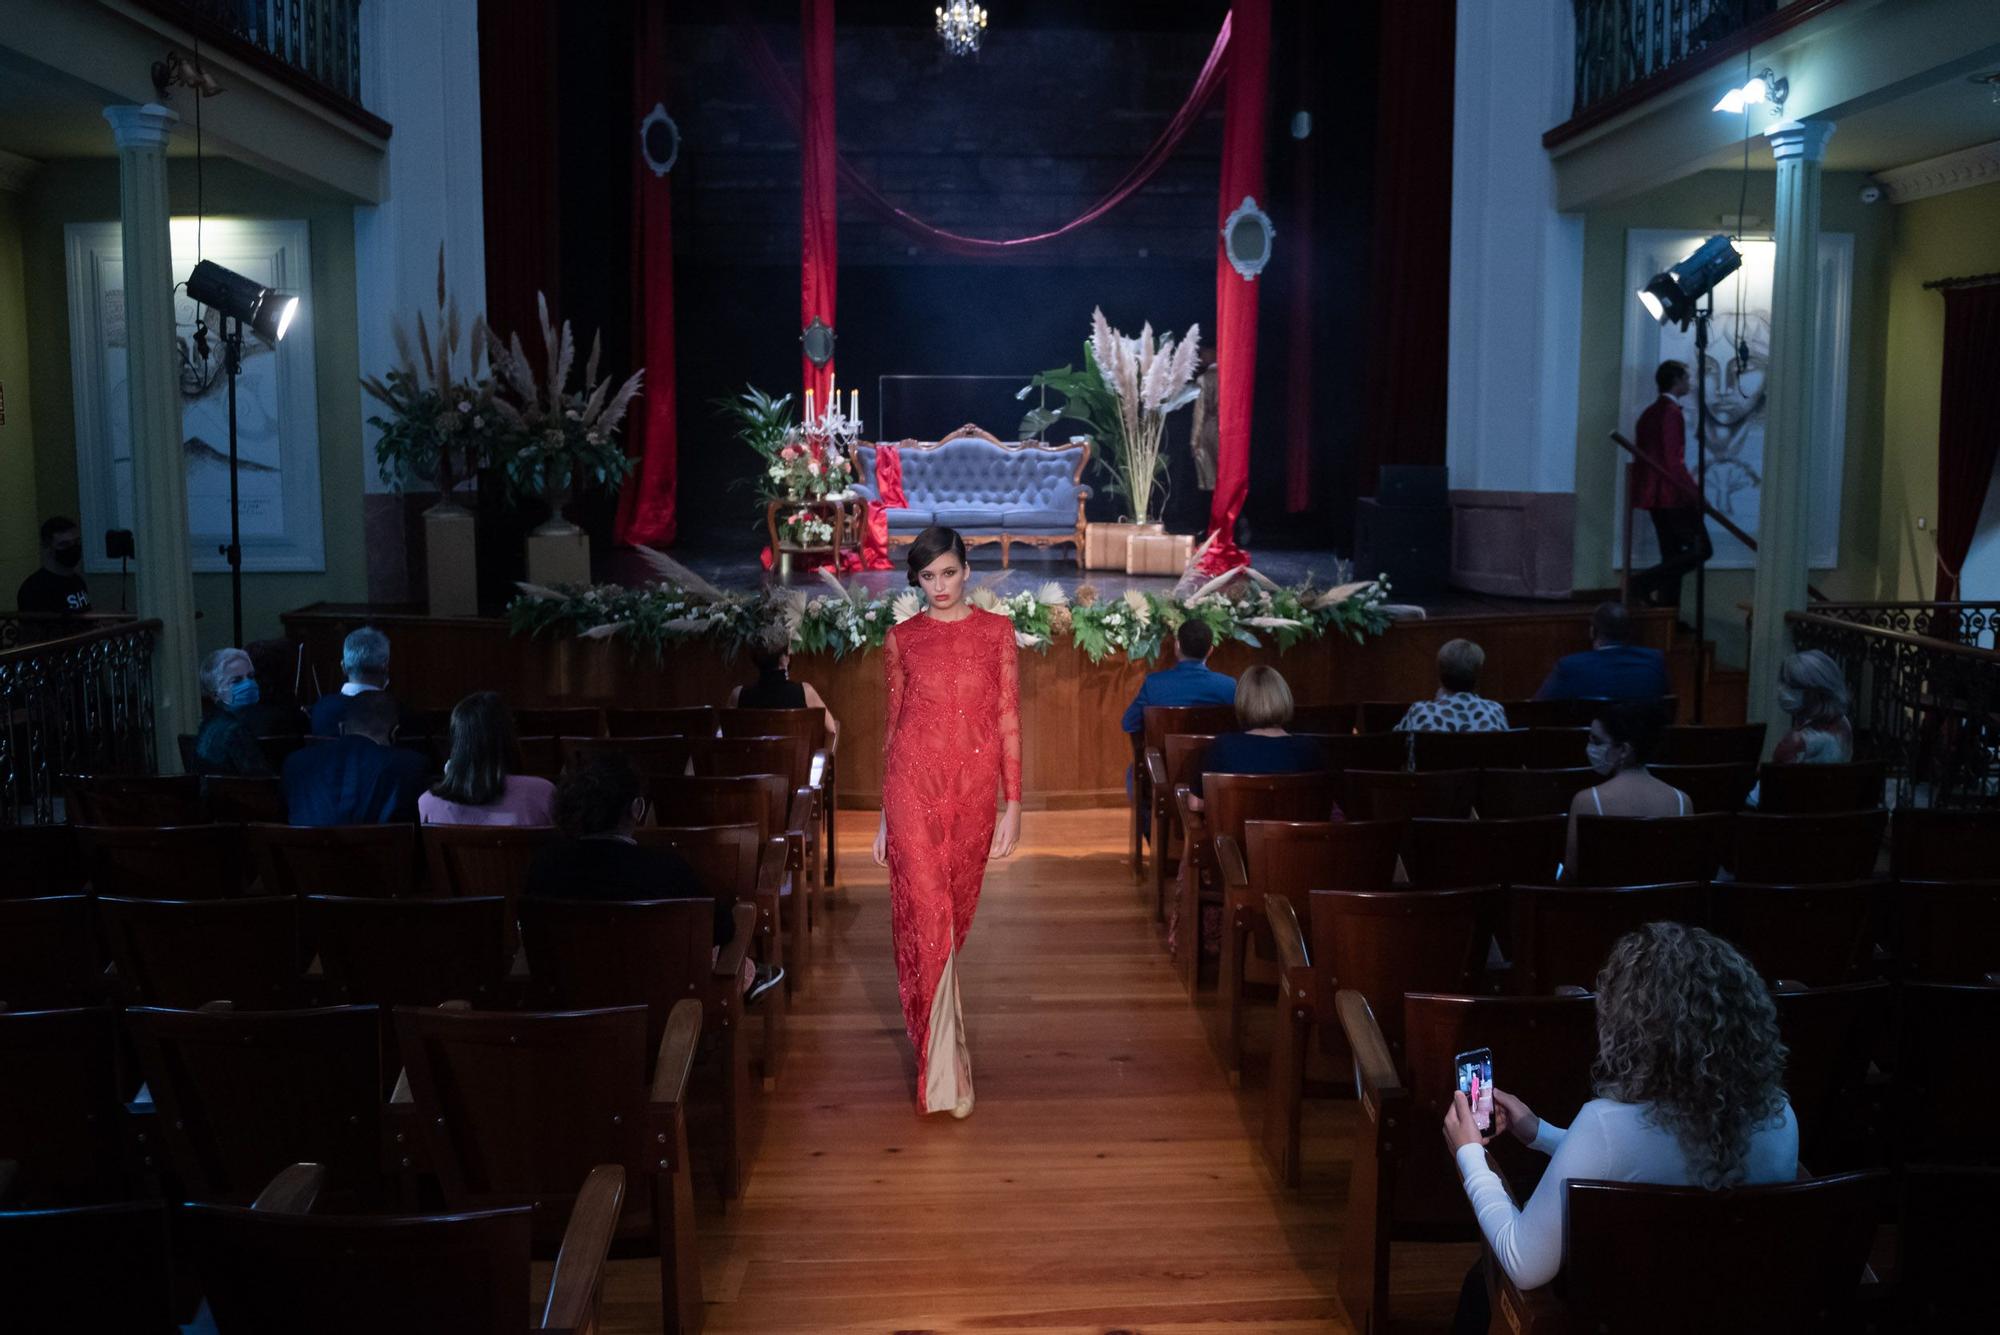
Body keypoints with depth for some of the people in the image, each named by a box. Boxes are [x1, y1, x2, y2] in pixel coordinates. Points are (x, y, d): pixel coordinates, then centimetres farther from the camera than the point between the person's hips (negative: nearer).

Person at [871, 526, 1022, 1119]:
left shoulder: (996, 631, 4)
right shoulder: (901, 638, 5)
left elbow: (1008, 718, 2)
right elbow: (891, 723, 10)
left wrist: (1013, 804, -3)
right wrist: (884, 815, 10)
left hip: (974, 788, 1)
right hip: (915, 785, -1)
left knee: (956, 912, 12)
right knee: (926, 917, -9)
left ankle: (936, 1035, 34)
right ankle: (945, 1067, -2)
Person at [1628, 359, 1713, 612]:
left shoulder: (1649, 413, 15)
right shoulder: (1672, 412, -12)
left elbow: (1639, 456, 18)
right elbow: (1674, 460, -18)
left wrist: (1635, 491, 22)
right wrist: (1695, 495, -15)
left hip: (1653, 495, 10)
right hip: (1673, 495, -9)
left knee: (1672, 555, 11)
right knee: (1700, 549, -6)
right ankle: (1645, 582, -15)